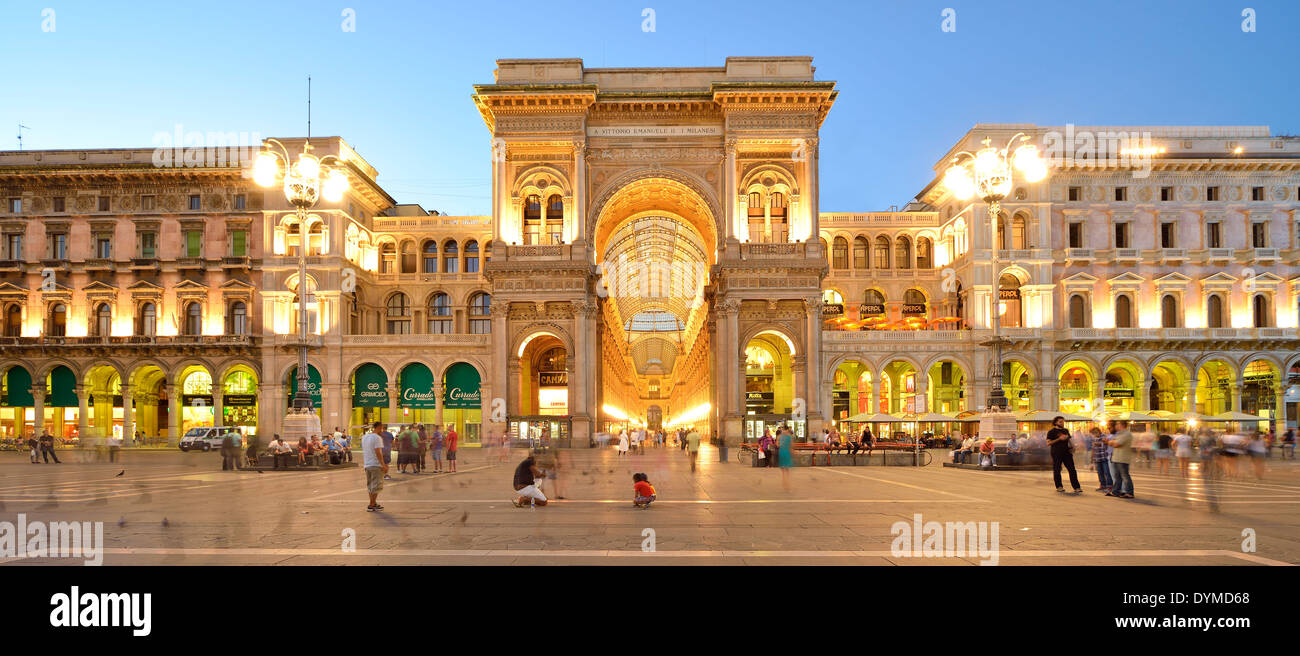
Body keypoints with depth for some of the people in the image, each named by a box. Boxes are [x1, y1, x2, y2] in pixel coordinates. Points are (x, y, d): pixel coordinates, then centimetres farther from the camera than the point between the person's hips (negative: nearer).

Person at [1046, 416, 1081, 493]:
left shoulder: (1066, 431, 16)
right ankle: (1059, 487, 13)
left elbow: (1069, 441, 26)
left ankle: (1076, 487, -1)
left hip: (1067, 453, 5)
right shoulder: (1051, 432, -1)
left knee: (1072, 470, -2)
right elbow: (1048, 443, -9)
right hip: (1057, 454, -5)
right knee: (1057, 470, 1)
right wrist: (1059, 439, -15)